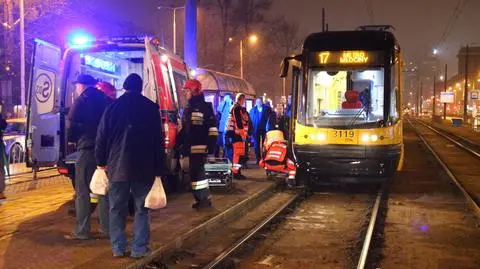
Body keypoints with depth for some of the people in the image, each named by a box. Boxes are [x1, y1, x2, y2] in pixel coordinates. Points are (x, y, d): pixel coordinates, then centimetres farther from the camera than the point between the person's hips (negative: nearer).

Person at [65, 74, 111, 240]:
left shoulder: (81, 101, -5)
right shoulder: (105, 100, 12)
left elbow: (72, 125, -8)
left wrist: (71, 138, 10)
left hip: (88, 149, -6)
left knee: (82, 192, -2)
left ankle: (82, 231, -2)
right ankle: (106, 227, 16)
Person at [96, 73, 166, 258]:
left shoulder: (113, 106, 3)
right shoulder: (151, 108, 0)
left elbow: (102, 137, 4)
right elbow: (159, 140, -1)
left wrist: (101, 162, 14)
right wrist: (159, 169, 2)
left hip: (117, 166, 1)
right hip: (144, 167, -1)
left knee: (117, 208, 10)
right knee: (141, 209, 6)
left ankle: (118, 248, 13)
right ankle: (139, 249, 5)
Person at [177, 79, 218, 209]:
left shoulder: (205, 107, -6)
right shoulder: (188, 109, 18)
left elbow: (213, 128, -12)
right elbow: (183, 129, 23)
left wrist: (211, 145, -17)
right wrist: (180, 144, 16)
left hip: (200, 147, -8)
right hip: (190, 147, 8)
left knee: (196, 172, -10)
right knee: (194, 172, 10)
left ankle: (205, 199, -2)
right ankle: (200, 199, 18)